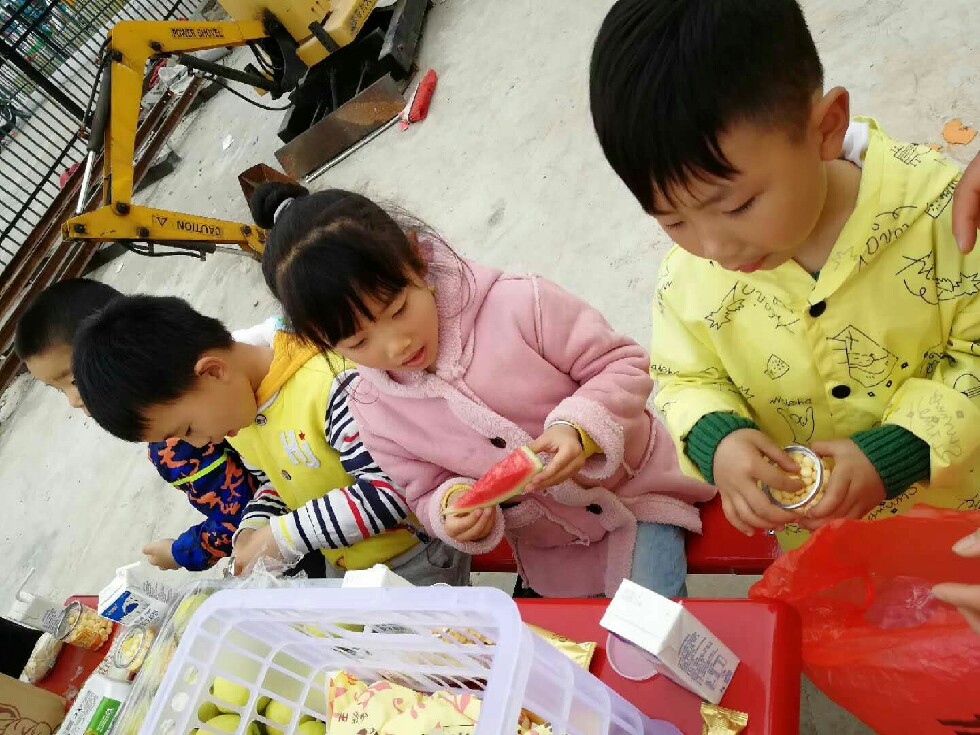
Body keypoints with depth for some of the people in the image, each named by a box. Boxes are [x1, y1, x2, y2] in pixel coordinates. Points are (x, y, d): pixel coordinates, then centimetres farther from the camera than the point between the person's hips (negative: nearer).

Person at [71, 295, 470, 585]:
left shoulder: (331, 385, -32)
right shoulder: (233, 401, -3)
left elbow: (389, 491, -34)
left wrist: (280, 536, -27)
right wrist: (253, 531, -9)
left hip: (416, 562, -7)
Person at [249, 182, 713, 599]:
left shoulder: (518, 305, -23)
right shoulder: (373, 411, -11)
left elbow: (621, 363, -15)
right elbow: (428, 493, 1)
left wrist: (580, 426, -33)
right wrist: (453, 507, -23)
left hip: (638, 494, -3)